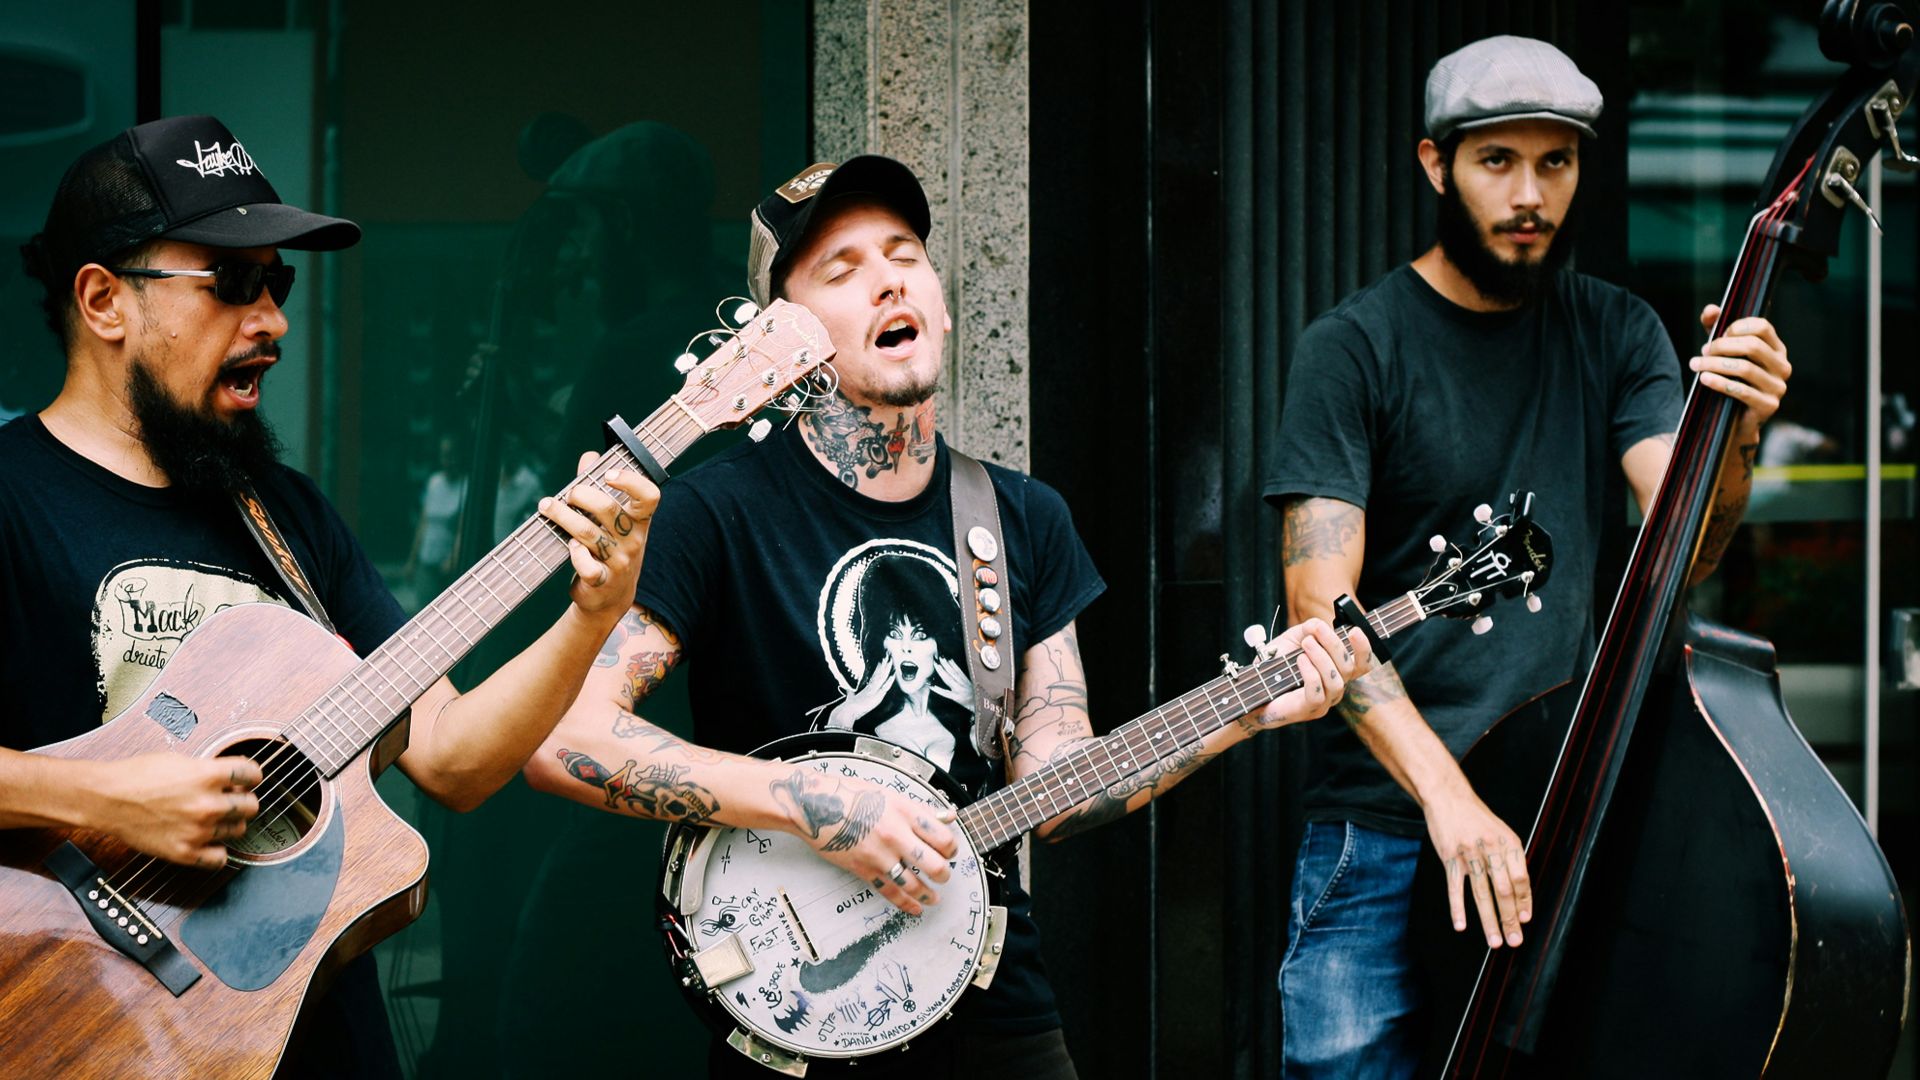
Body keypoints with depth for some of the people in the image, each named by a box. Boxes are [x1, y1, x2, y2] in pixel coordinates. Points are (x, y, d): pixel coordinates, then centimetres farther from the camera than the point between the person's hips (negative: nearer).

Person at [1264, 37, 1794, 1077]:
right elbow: (1322, 608, -13)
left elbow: (1681, 548, -4)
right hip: (1383, 834, -3)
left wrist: (1735, 439, -25)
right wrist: (1443, 791, -25)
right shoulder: (1351, 350, -5)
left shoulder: (1616, 335, 8)